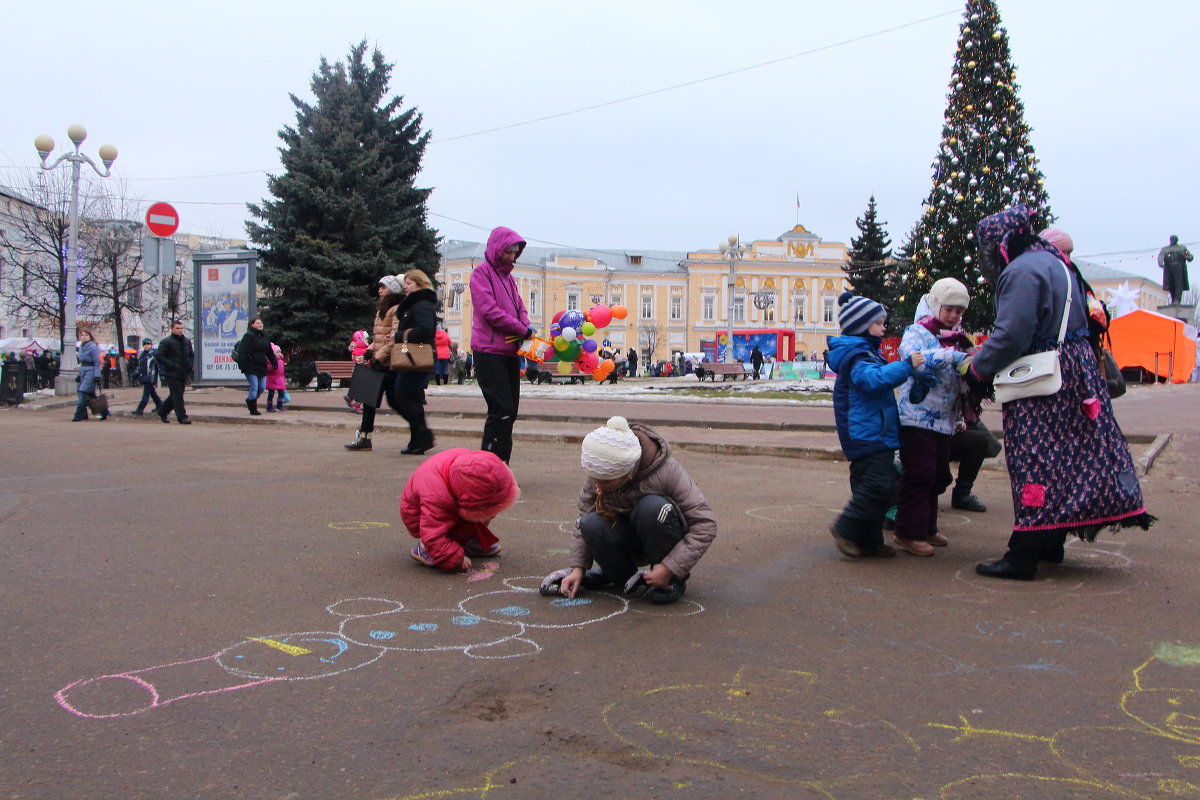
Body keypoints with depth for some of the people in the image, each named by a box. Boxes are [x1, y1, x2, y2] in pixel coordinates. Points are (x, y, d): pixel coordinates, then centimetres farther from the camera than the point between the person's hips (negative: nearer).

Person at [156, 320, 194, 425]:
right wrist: (172, 366, -18)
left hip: (183, 374, 7)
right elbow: (158, 356, -12)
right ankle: (182, 417, -6)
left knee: (175, 396, 14)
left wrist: (189, 366, 8)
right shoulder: (166, 341, -7)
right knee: (177, 396, -8)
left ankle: (162, 412, 31)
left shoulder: (186, 341, 14)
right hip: (172, 374, -7)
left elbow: (192, 355, 26)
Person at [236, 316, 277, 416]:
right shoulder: (248, 336, -9)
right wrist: (242, 366, -21)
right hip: (251, 368, -7)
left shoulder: (264, 337, 14)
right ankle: (253, 409, 6)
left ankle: (250, 400, 34)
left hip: (262, 367, 7)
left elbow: (270, 352, 22)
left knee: (262, 387, 9)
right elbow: (242, 352, -15)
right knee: (254, 387, -6)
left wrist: (274, 363, 19)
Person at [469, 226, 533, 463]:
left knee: (510, 412, 6)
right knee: (501, 410, -14)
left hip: (510, 352, 8)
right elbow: (489, 310, -14)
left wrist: (524, 329, -6)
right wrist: (523, 330, -10)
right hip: (489, 352, -8)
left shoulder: (508, 276, 21)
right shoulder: (481, 272, -4)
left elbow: (520, 309, 17)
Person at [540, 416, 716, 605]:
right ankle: (619, 573, 2)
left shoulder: (667, 471, -27)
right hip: (629, 537, 3)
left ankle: (672, 581, -13)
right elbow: (584, 514, -4)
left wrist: (670, 568, -27)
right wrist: (578, 567, -12)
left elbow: (706, 523, -24)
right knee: (591, 525, -29)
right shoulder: (598, 471, -16)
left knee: (652, 506, -36)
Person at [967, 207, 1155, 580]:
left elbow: (1012, 336, -22)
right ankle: (1051, 544, 25)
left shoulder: (1022, 271, -16)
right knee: (1068, 456, 14)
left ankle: (1023, 555, -4)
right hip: (1076, 374, 10)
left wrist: (978, 370, -9)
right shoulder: (1055, 262, 17)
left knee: (1034, 463, -7)